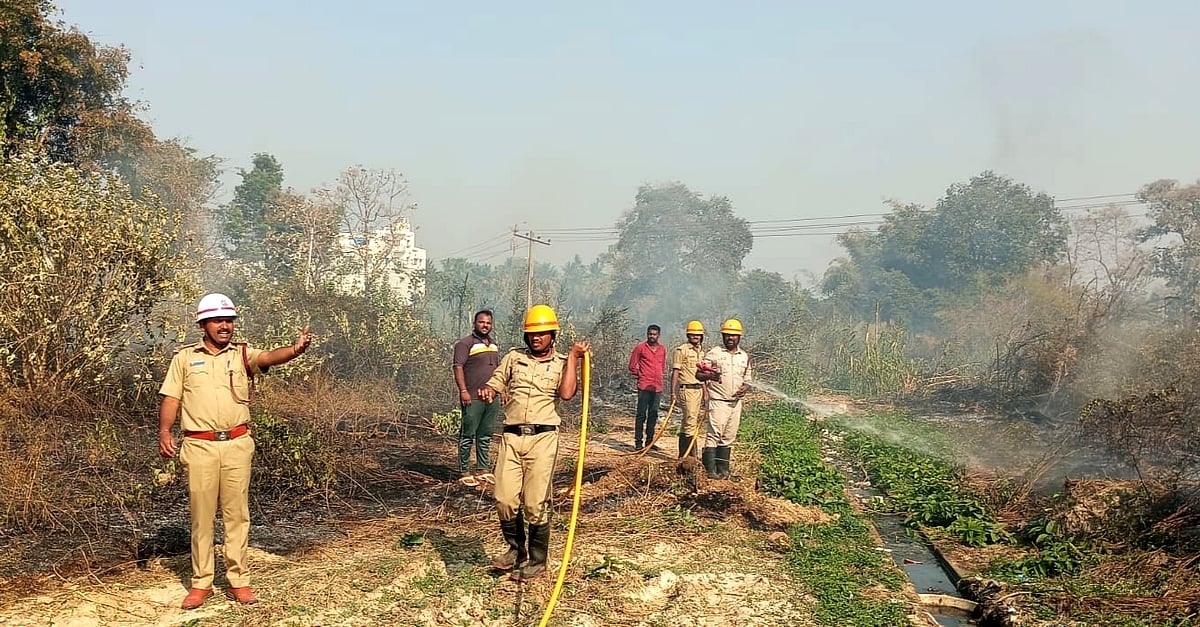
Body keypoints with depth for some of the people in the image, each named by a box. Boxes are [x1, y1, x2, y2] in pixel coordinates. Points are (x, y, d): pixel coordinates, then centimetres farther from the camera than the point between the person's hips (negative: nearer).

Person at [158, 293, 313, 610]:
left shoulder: (242, 354, 5)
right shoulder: (184, 357, 6)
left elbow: (268, 357, -16)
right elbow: (171, 398, 5)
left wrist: (295, 349, -37)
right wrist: (164, 431, -11)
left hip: (237, 444, 0)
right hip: (199, 446, 0)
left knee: (236, 512, 5)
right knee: (201, 514, 6)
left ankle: (238, 581, 12)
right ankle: (201, 582, 15)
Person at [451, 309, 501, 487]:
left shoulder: (494, 345, 18)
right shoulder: (465, 343, -6)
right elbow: (458, 367, -13)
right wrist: (463, 390, -21)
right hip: (473, 399, -7)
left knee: (486, 435, 12)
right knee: (468, 435, -2)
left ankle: (483, 469, 20)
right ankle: (464, 472, 3)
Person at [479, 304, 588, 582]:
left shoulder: (562, 363, 7)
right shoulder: (514, 357, 14)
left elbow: (566, 393, -10)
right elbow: (494, 383, 9)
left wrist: (572, 358, -6)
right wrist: (487, 390, -14)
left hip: (542, 437, -2)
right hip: (511, 437, 3)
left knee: (536, 504, -2)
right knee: (505, 500, -1)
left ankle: (537, 561, 13)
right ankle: (516, 550, 23)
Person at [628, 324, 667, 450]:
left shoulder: (662, 349, 11)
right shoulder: (640, 347, -3)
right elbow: (632, 365, 3)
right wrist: (638, 376, 6)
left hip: (657, 387, 5)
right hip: (644, 386, -5)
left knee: (653, 414, 10)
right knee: (642, 414, -5)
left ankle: (650, 440, 18)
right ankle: (638, 442, -2)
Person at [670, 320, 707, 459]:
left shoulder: (702, 351, 16)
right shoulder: (681, 350, -5)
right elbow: (675, 372, -8)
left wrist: (705, 392, 16)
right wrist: (673, 393, -12)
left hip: (699, 389, 7)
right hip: (687, 389, -7)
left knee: (686, 423, 11)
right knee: (691, 422, -10)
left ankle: (683, 455, 15)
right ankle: (693, 455, -7)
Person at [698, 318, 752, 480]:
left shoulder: (744, 356, 12)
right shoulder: (714, 353, -2)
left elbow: (748, 380, 18)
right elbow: (698, 374, -5)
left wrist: (745, 388, -5)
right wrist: (709, 375, -27)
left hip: (736, 403, 5)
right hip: (718, 401, -5)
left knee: (728, 437, 8)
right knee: (714, 435, -9)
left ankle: (723, 470, 14)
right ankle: (710, 469, -7)